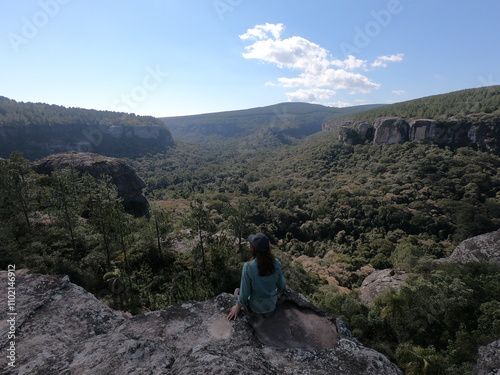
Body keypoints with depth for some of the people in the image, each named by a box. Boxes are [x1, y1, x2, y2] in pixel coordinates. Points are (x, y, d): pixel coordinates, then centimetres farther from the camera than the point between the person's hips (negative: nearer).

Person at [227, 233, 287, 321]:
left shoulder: (248, 267, -31)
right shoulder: (276, 263, -20)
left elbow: (245, 291, -19)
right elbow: (281, 285, -4)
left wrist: (238, 306, -2)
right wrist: (284, 288, 20)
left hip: (256, 308, -3)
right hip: (272, 305, 3)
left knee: (237, 290, 25)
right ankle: (268, 312, 25)